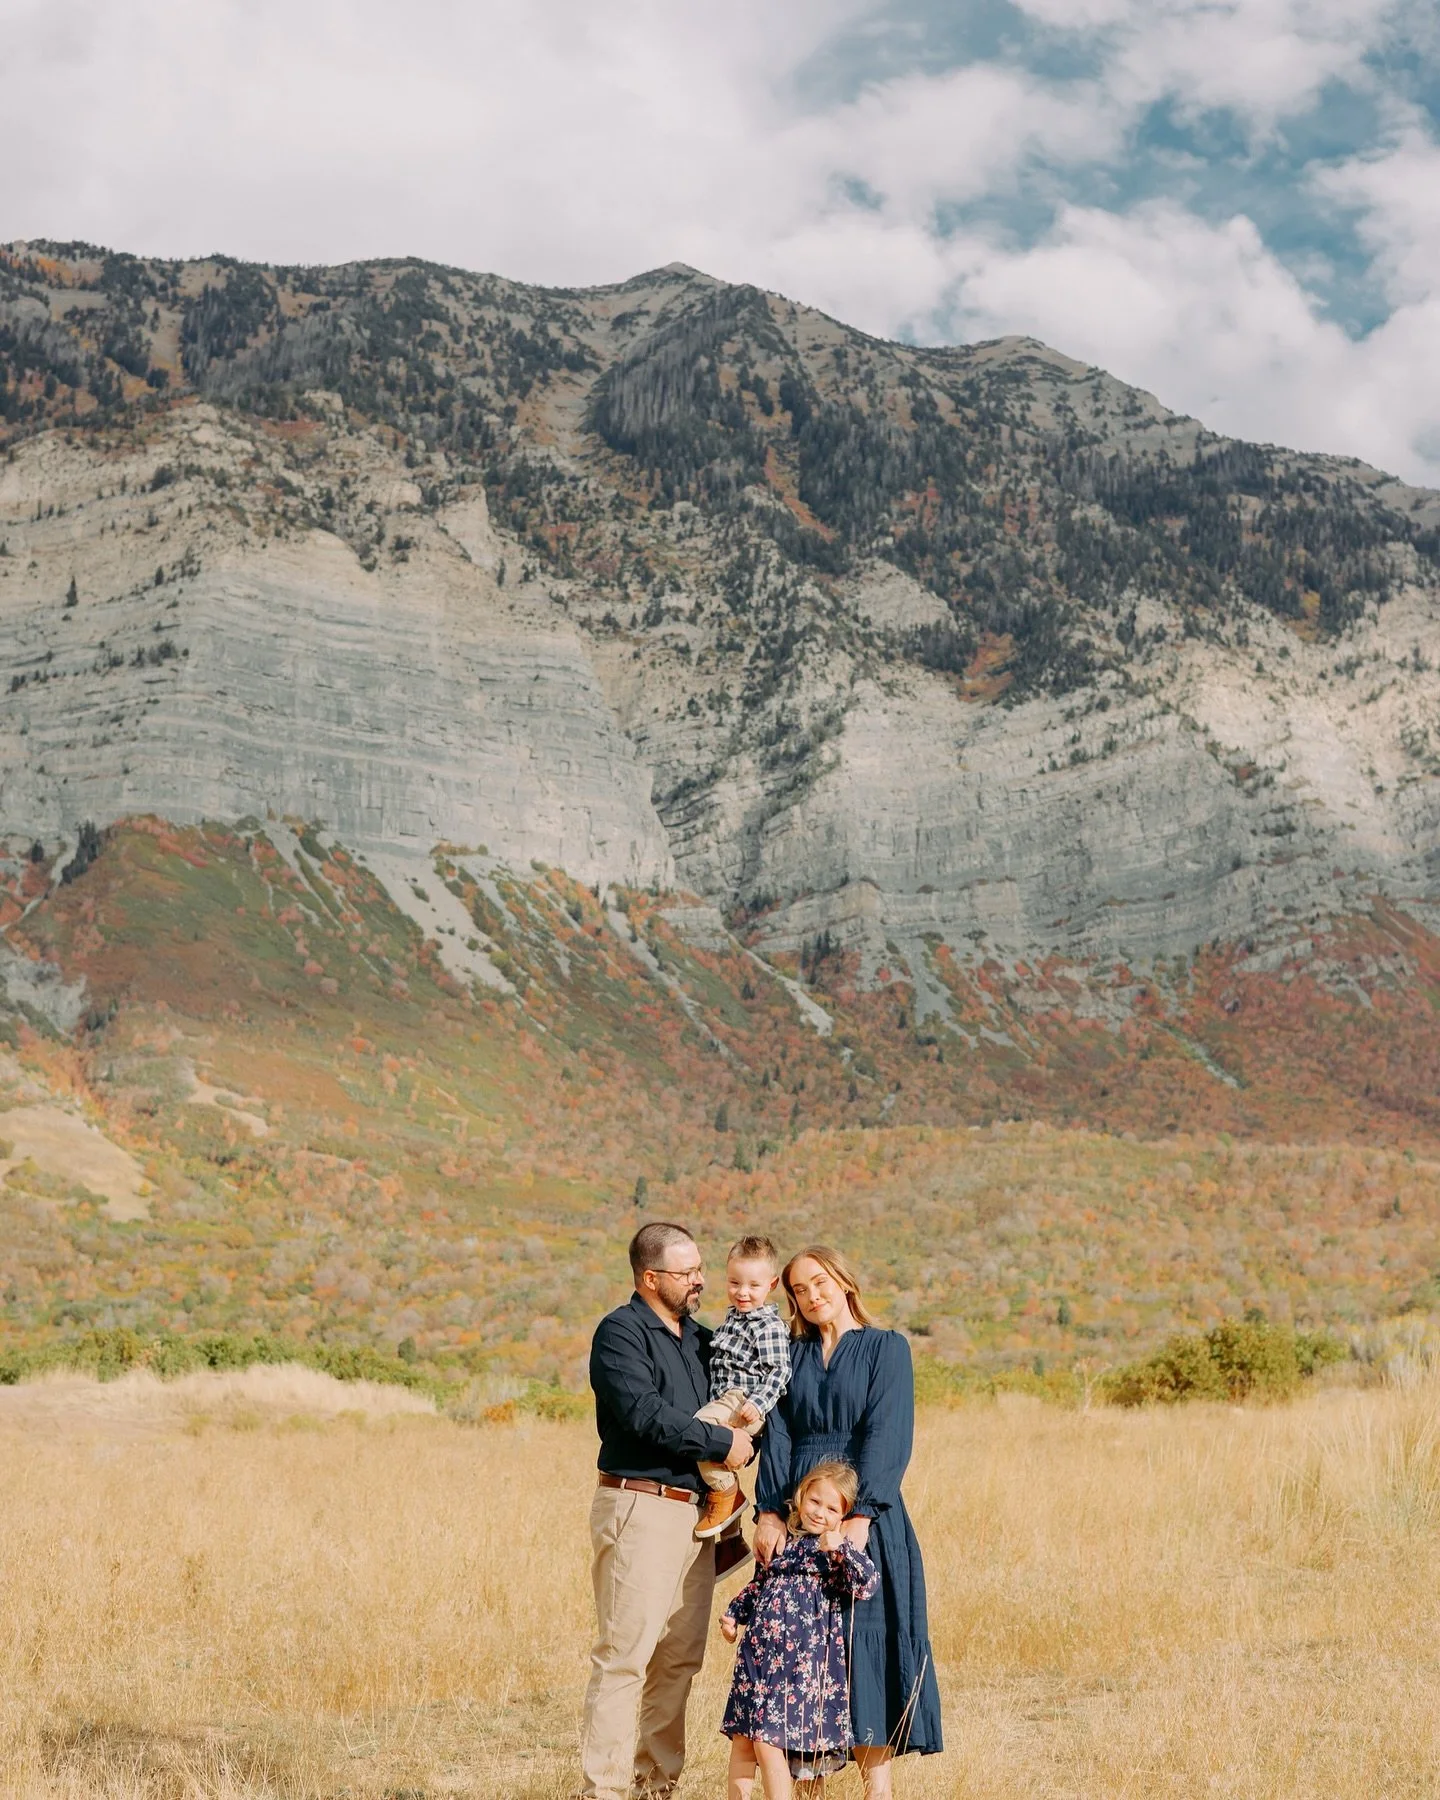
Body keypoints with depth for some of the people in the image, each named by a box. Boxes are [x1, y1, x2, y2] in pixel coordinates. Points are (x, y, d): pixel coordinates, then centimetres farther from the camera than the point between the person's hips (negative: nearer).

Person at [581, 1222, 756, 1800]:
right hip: (641, 1508, -8)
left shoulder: (700, 1338, 19)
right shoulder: (621, 1332, -6)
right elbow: (645, 1414, -18)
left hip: (695, 1510, 8)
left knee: (679, 1659, 9)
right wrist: (722, 1442, -12)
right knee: (624, 1656, -8)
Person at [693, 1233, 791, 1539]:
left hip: (744, 1403, -11)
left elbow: (778, 1371, -16)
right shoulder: (733, 1317, 19)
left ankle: (727, 1491, -13)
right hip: (725, 1402, 11)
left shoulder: (770, 1325, -11)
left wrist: (758, 1403, -27)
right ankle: (731, 1540, 26)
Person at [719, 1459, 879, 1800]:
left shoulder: (839, 1552, -1)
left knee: (768, 1741, -10)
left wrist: (839, 1548, -25)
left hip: (800, 1661, -6)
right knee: (741, 1738, 6)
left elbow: (867, 1584, -17)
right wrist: (733, 1613, 18)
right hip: (757, 1654, 6)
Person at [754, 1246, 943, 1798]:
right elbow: (777, 1437, 4)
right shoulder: (791, 1355, 14)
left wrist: (861, 1515, -20)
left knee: (869, 1648, -6)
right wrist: (770, 1512, -10)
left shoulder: (887, 1348, 2)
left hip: (866, 1518, -4)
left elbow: (887, 1436, -9)